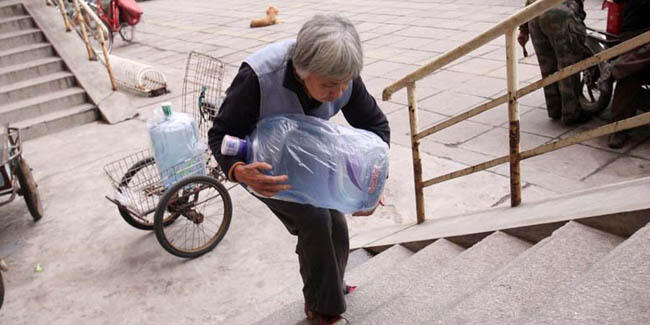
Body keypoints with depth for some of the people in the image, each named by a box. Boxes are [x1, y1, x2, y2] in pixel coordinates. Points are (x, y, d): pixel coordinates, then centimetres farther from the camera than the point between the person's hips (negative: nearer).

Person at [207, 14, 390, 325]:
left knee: (336, 224, 1)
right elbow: (220, 135, -27)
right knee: (314, 220, -19)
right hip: (260, 164, -4)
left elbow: (375, 123, -11)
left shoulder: (342, 75, -25)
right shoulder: (258, 77, -39)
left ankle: (331, 286, 33)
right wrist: (239, 172, -49)